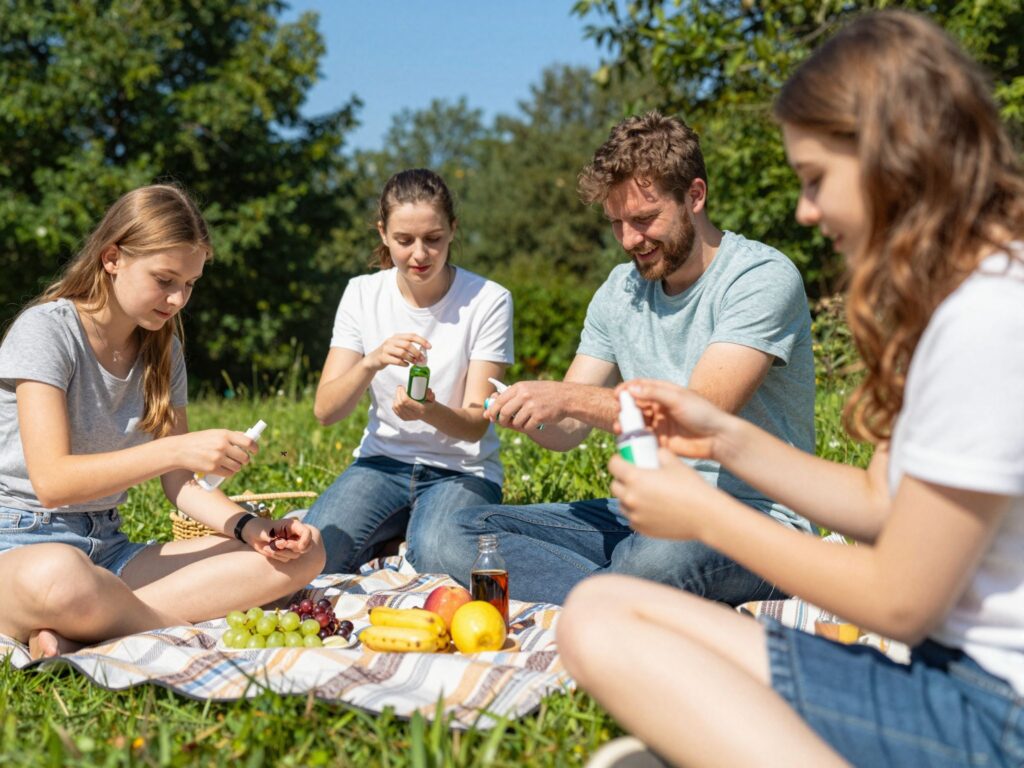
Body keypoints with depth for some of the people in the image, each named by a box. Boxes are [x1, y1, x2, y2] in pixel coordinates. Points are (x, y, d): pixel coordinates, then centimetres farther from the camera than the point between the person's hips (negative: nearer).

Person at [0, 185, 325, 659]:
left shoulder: (162, 350, 10)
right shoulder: (46, 330, -10)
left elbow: (180, 487, 8)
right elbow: (51, 482, -20)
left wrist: (253, 528, -11)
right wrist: (177, 449, -27)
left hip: (108, 548, 8)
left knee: (300, 556, -13)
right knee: (58, 578, -47)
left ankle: (70, 634, -21)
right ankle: (189, 621, -17)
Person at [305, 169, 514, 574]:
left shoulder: (488, 301, -10)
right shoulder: (362, 294, -1)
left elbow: (476, 424, -13)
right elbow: (325, 411, -9)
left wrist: (431, 413, -37)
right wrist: (373, 361, -29)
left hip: (462, 469, -2)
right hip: (383, 460, 2)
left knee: (434, 556, -33)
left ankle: (418, 530, 1)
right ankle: (387, 538, 6)